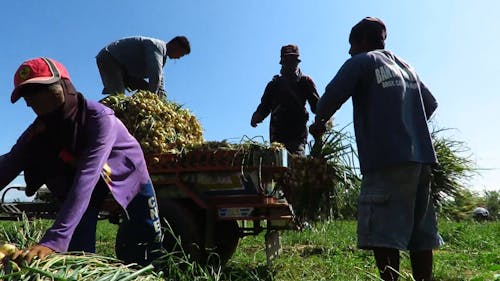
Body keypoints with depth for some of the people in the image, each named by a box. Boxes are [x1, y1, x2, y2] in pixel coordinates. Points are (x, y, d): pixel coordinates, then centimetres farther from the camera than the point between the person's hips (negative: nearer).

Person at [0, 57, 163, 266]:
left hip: (127, 176, -4)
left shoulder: (99, 118, -35)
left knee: (144, 255, 1)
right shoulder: (38, 131, -15)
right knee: (76, 253, -6)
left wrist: (54, 239, -53)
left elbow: (87, 177, -45)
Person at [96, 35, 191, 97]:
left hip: (123, 67, 10)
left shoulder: (162, 56, 11)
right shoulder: (157, 46, -20)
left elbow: (160, 82, 11)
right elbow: (155, 75, -32)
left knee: (147, 89, 6)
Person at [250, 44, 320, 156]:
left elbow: (316, 105, 2)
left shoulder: (305, 82, 12)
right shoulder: (274, 84, 20)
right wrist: (257, 117, -5)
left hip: (297, 134, -3)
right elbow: (265, 106, 17)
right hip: (277, 134, 3)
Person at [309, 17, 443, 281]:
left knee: (383, 234, -8)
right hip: (421, 156, 8)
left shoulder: (362, 62, 2)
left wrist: (319, 122, 8)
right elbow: (430, 103, 25)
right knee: (419, 233, 11)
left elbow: (331, 97, -9)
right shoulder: (405, 66, 23)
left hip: (387, 159, -8)